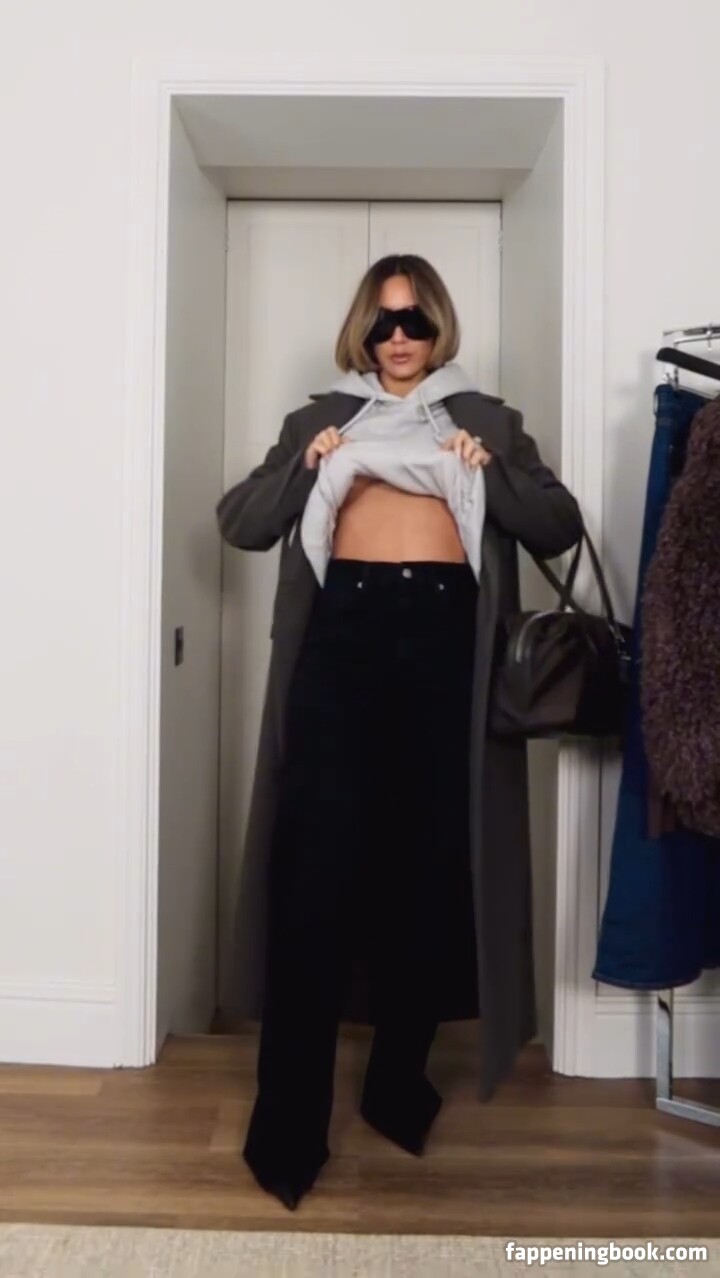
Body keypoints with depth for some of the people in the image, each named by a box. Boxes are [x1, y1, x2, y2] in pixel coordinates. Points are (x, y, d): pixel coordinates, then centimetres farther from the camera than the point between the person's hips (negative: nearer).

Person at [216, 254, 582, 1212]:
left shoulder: (486, 419, 20)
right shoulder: (323, 418, 20)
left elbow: (561, 527, 11)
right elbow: (239, 523, 12)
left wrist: (490, 472, -6)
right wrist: (306, 468, -5)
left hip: (447, 637, 1)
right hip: (343, 633, 0)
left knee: (432, 863, 1)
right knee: (320, 866, -7)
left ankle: (398, 1080, 20)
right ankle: (289, 1115, 2)